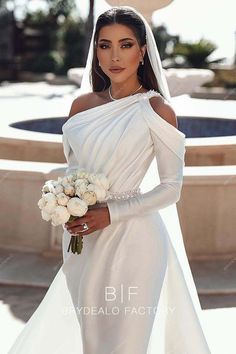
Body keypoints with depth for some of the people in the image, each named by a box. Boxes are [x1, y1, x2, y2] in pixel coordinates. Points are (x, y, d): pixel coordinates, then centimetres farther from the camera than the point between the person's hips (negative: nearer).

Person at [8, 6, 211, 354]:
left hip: (131, 239, -5)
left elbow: (171, 187, -8)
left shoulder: (156, 110, -9)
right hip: (82, 239, 5)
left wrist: (111, 213, -15)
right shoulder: (83, 104, 5)